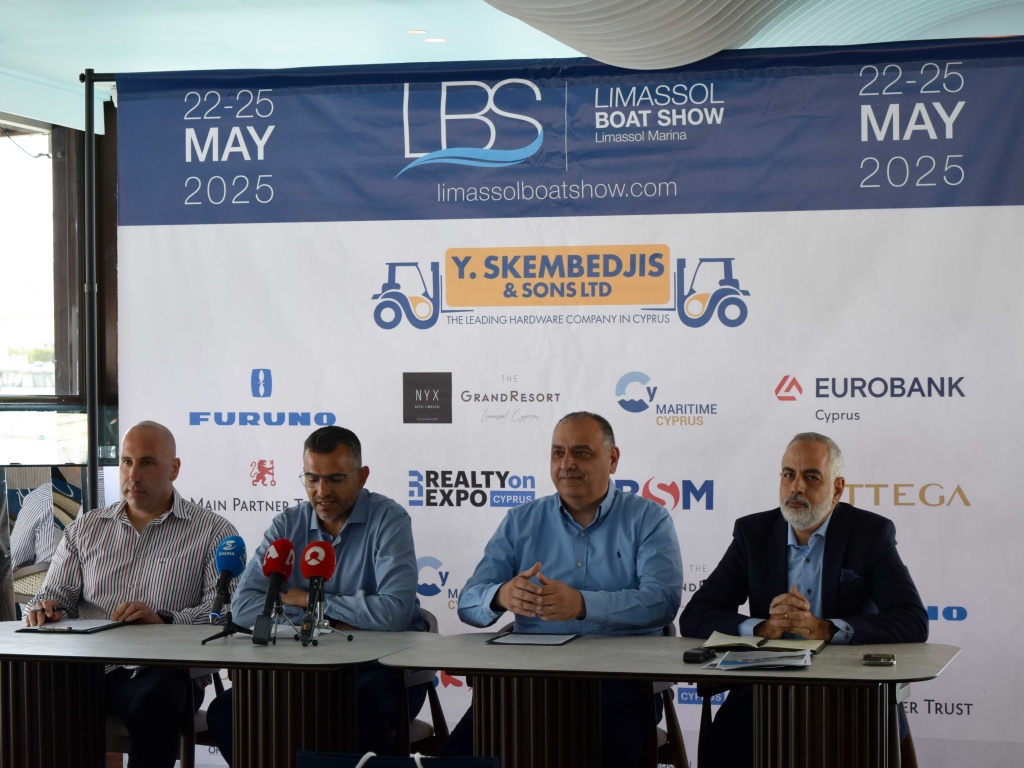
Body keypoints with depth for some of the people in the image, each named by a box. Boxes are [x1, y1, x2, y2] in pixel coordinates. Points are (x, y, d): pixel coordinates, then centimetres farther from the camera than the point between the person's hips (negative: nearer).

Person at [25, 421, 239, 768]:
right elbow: (57, 595, 20)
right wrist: (43, 609, -5)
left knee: (155, 701, -38)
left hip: (163, 670, -3)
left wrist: (164, 620, -20)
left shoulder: (212, 532, 8)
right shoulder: (85, 528, 22)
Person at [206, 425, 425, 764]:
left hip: (383, 664, -5)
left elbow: (394, 610, -22)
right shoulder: (288, 525, 6)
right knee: (225, 710, -16)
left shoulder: (387, 519, -7)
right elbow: (243, 605, -4)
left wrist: (306, 600, -11)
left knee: (361, 710, -38)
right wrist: (327, 622, -16)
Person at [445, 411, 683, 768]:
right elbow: (470, 601, 7)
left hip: (618, 675, -2)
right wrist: (501, 595, -19)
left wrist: (583, 604, -26)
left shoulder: (647, 519, 7)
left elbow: (663, 600, -10)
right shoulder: (522, 521, 15)